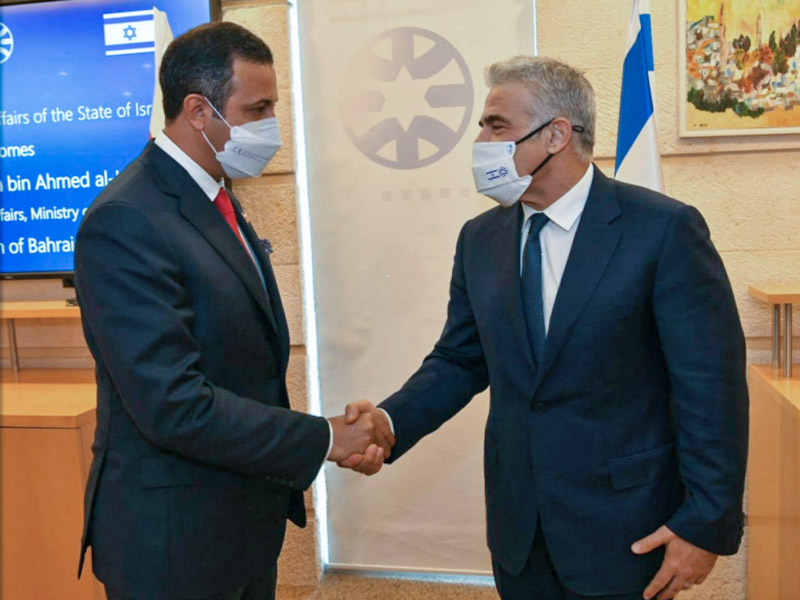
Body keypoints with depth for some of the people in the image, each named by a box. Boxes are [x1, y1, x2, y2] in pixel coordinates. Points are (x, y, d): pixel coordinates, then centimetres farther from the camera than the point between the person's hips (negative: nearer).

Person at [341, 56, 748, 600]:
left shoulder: (664, 229, -14)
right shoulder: (480, 239, 3)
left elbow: (713, 386, -13)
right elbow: (460, 360, 6)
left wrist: (706, 525, -12)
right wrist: (391, 421, -11)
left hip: (625, 530, -4)